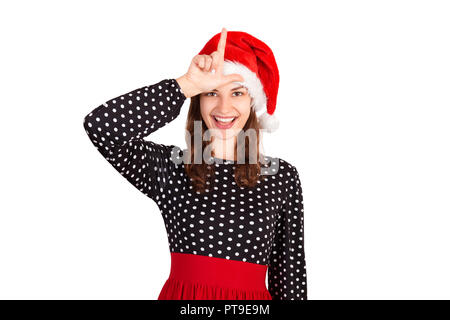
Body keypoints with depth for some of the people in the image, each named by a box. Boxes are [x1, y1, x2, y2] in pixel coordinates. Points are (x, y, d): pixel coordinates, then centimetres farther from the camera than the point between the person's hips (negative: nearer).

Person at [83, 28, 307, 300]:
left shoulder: (283, 177, -1)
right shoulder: (170, 167, -5)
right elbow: (100, 126, -20)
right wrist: (188, 85, -20)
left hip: (253, 296, 1)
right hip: (183, 293, 0)